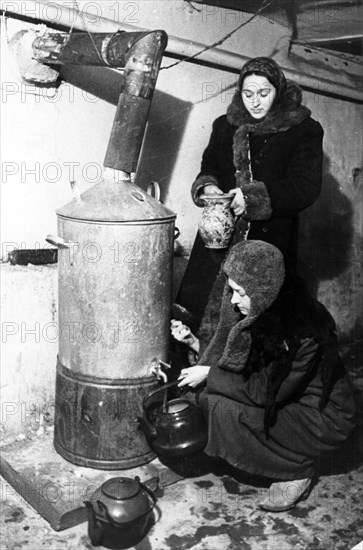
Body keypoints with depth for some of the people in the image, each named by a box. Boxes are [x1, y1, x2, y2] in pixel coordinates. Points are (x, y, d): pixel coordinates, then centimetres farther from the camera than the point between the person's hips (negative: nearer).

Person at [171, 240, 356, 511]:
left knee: (226, 409, -22)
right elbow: (233, 359, 2)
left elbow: (265, 392, -25)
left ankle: (298, 470, -3)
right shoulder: (260, 314, -7)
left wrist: (210, 374, -19)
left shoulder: (303, 329, -30)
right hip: (287, 400, 8)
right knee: (209, 395, -5)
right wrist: (195, 342, -11)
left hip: (323, 417, -8)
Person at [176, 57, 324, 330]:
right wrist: (207, 187, -6)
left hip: (271, 244, -3)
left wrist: (254, 197, -18)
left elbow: (306, 187, -7)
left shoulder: (305, 131, 1)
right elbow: (208, 168, 19)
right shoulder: (225, 126, 14)